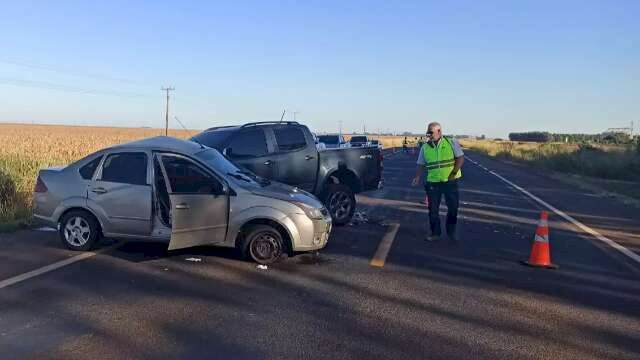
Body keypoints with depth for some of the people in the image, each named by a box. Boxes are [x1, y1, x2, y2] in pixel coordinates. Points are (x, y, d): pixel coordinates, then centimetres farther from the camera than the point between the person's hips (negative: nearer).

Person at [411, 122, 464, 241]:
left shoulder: (451, 142, -3)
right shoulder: (425, 147, 4)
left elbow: (460, 158, -3)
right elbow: (421, 165, 7)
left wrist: (454, 172, -12)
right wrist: (417, 177, -8)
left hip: (450, 181, -1)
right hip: (433, 182, 2)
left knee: (453, 207, 7)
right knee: (433, 209, 3)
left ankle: (451, 231, 25)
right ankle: (435, 233, 17)